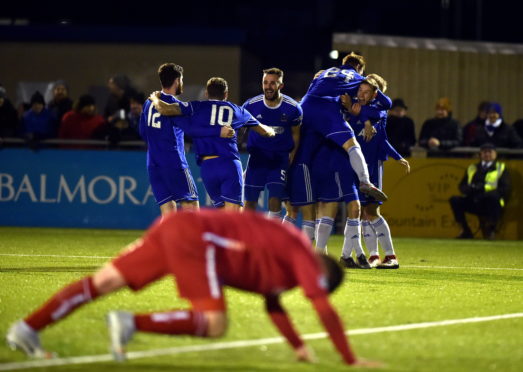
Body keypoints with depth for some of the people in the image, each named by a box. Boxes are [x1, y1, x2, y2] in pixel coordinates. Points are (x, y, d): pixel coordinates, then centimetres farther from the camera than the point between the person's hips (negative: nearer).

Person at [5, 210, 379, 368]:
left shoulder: (283, 249, 26)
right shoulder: (305, 258, 1)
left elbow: (273, 304, 36)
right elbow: (326, 311, -5)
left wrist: (298, 346, 35)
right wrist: (351, 361, -1)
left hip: (176, 227, 9)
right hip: (195, 238, -9)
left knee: (105, 281, 4)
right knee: (214, 324, -13)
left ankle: (28, 329, -3)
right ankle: (130, 323, -19)